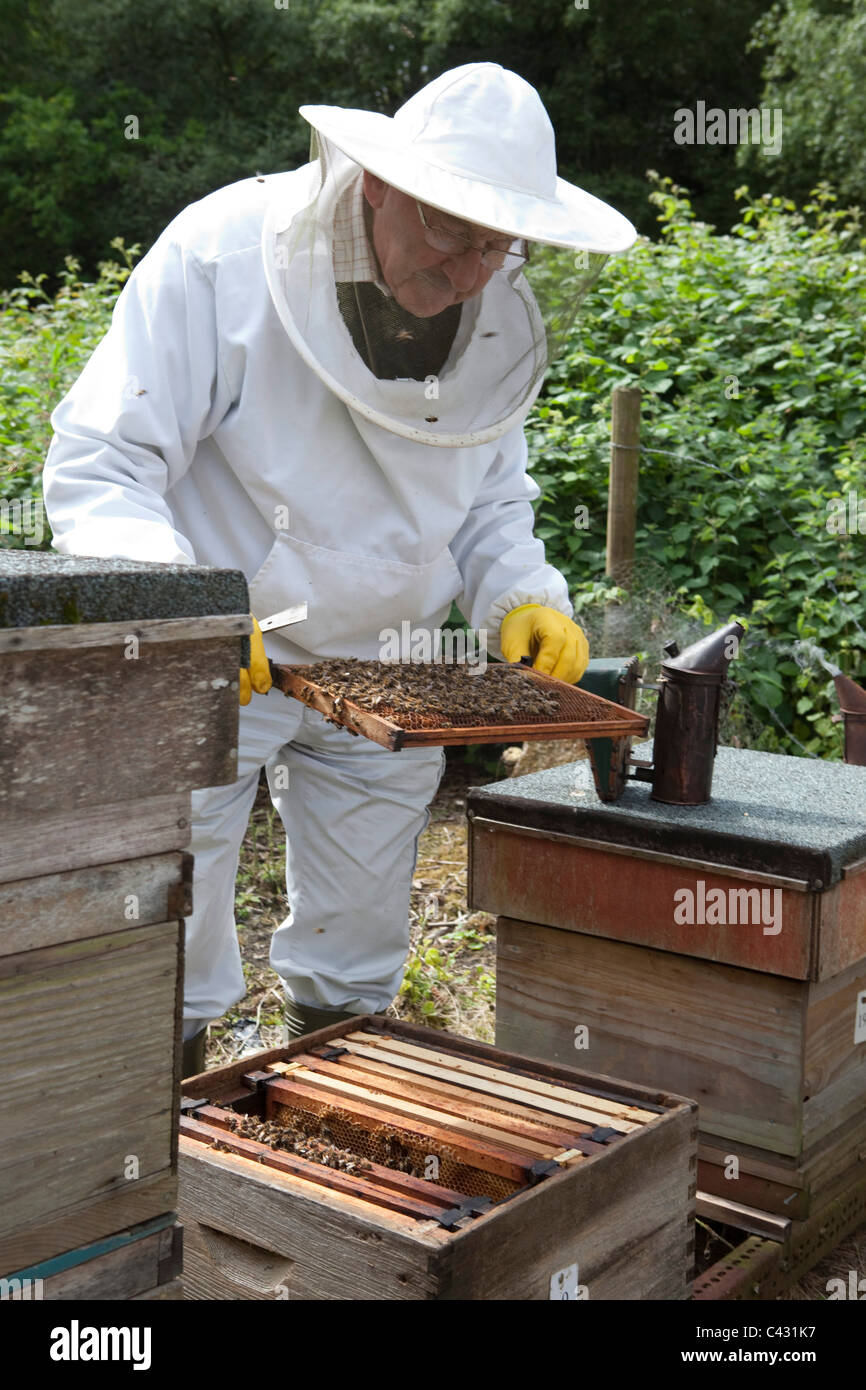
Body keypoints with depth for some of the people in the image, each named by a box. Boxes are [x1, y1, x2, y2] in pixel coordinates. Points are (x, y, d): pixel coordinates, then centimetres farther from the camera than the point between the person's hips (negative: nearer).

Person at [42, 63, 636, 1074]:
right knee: (171, 953, 4)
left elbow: (492, 502, 9)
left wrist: (523, 597, -11)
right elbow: (97, 470, -22)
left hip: (384, 674, 5)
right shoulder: (221, 254, -21)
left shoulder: (503, 316, -4)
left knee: (355, 970, 16)